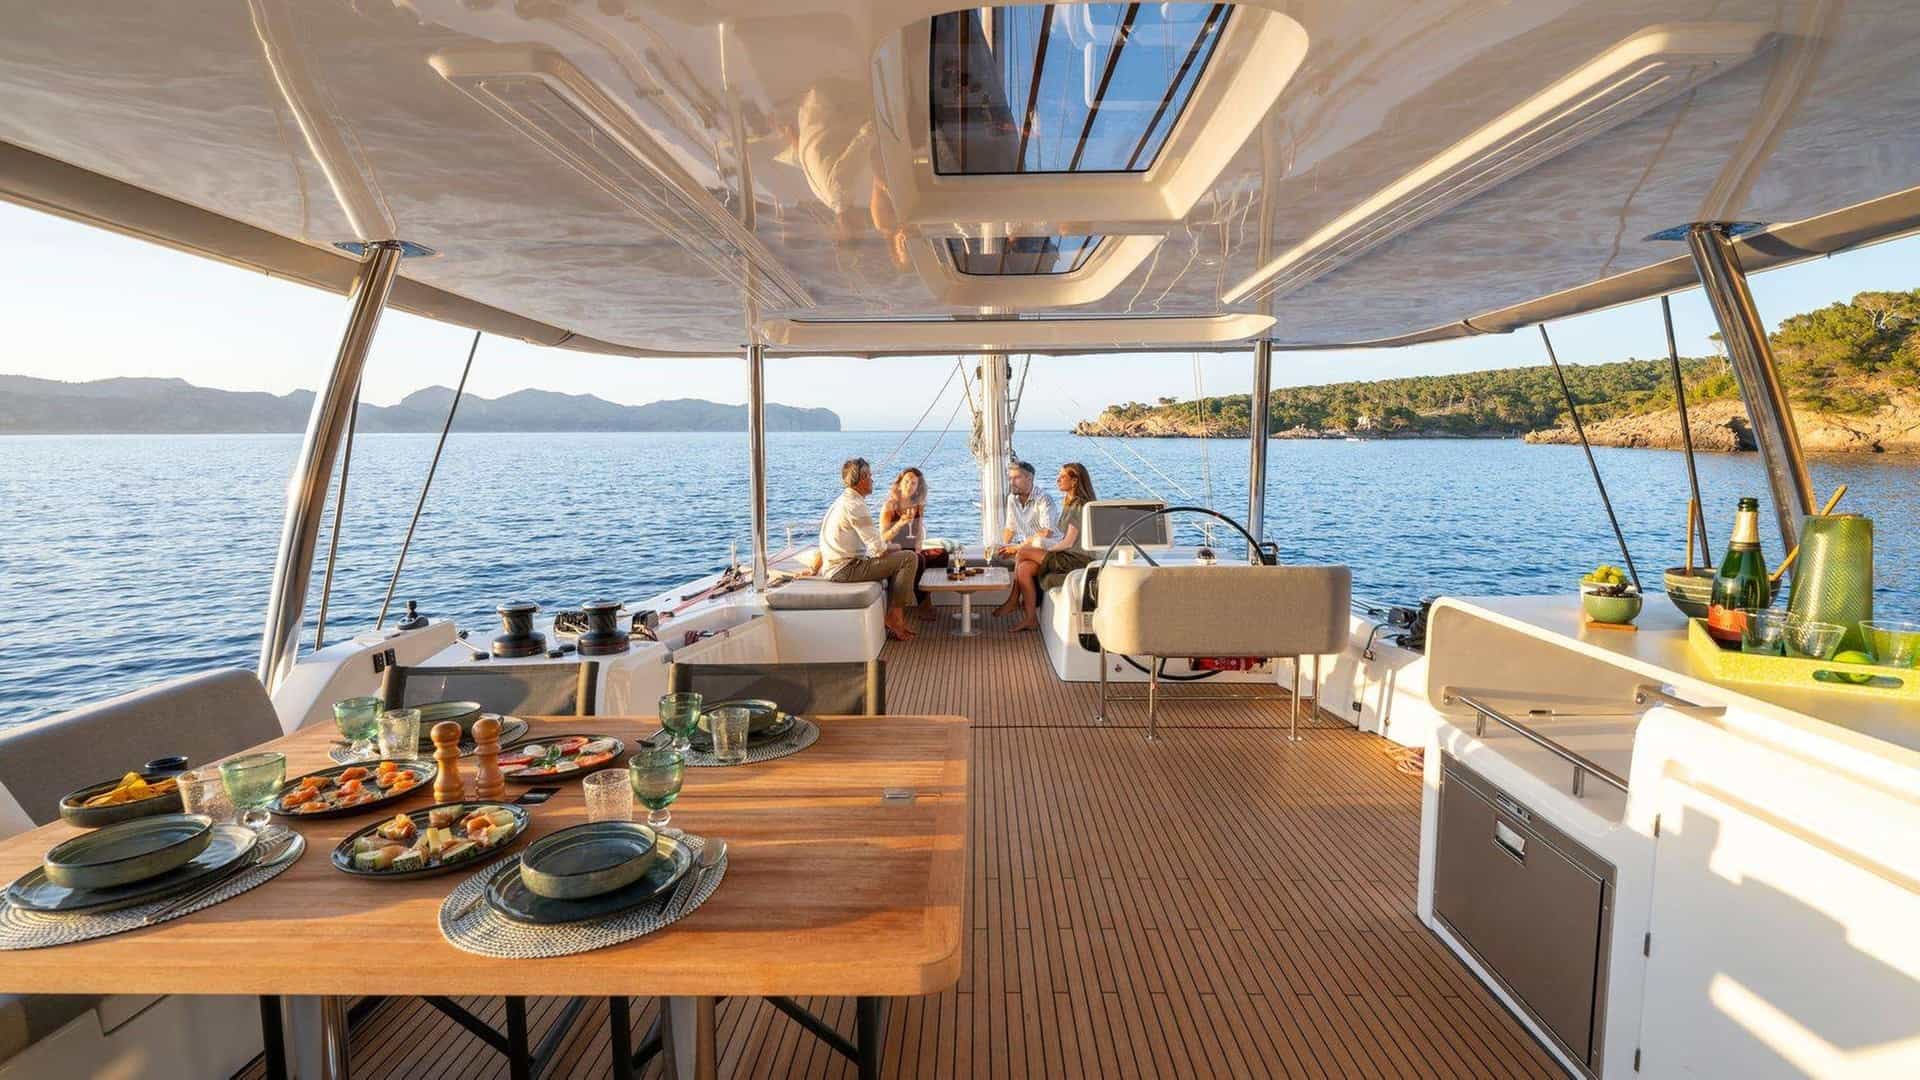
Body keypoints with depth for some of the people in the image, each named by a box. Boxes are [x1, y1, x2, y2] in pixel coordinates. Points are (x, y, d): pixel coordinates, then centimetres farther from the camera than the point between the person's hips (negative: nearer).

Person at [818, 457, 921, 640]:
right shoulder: (855, 505, -18)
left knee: (896, 558, 21)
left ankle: (892, 617, 14)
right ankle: (894, 616, -3)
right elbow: (879, 549, -19)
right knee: (909, 558, -13)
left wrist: (888, 545, 10)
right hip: (845, 569, -11)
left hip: (833, 568, 11)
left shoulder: (842, 501, 15)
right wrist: (896, 546, 2)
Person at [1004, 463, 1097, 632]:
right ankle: (1030, 619, -11)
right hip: (1067, 556, 9)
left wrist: (1044, 551, -6)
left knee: (1023, 552, -15)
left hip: (1077, 559, -9)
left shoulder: (1080, 506, -13)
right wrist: (1042, 549, 5)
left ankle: (1014, 599, 1)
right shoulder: (1068, 503, 17)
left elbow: (1068, 543, -16)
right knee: (1024, 569, -12)